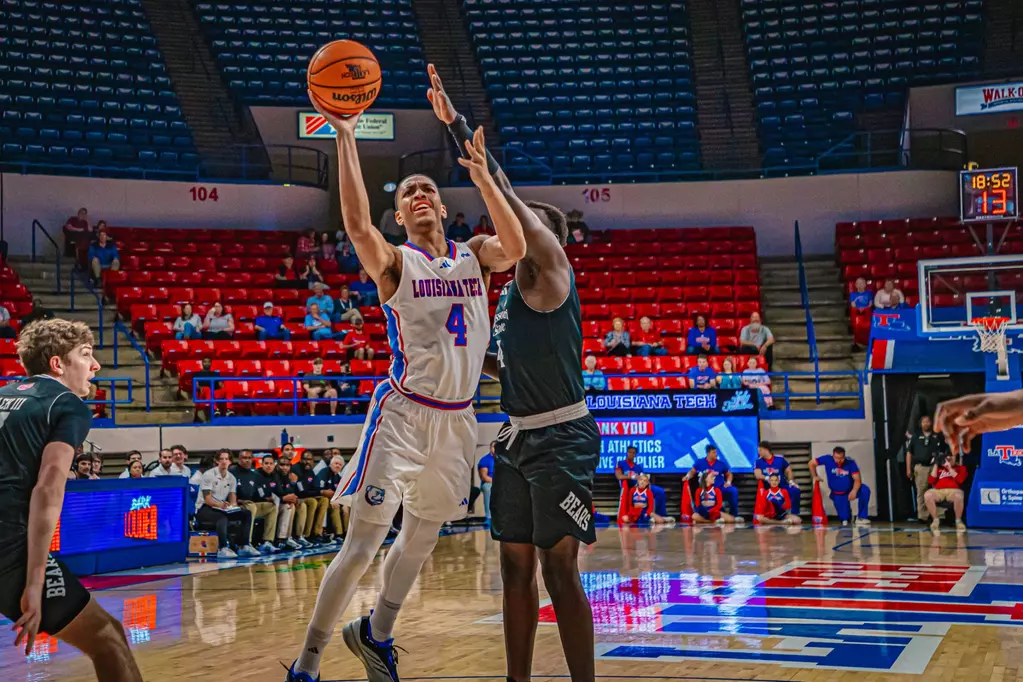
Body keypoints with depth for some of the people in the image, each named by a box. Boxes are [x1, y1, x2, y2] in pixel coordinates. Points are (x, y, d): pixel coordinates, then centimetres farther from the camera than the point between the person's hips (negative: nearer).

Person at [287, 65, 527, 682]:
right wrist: (346, 140, -27)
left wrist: (482, 176, -22)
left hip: (457, 418, 5)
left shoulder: (476, 257, 7)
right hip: (404, 413, -5)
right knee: (363, 544, -9)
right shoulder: (393, 263, -3)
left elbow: (516, 248, -15)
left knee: (422, 538, 18)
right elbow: (357, 225, -24)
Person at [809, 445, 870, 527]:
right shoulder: (828, 459, -17)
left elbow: (857, 479, -25)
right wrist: (814, 477, -5)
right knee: (844, 519, -4)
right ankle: (845, 520, 37)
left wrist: (854, 491, -43)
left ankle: (861, 517, -17)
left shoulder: (851, 463, -19)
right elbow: (812, 463, -4)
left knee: (865, 490, -31)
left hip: (850, 491, 0)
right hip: (837, 494, 0)